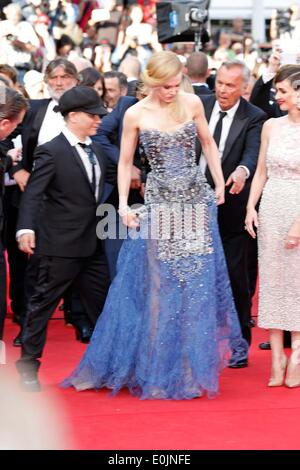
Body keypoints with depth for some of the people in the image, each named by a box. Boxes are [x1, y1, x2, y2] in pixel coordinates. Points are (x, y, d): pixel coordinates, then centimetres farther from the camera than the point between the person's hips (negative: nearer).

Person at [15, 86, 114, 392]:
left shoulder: (96, 151, 13)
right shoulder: (52, 152, -12)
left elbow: (105, 182, 21)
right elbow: (32, 194, -17)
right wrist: (26, 229, -29)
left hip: (92, 243, 8)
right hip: (61, 245, -8)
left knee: (101, 303, 13)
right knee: (43, 302, 1)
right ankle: (28, 365, 8)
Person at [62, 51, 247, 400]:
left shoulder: (192, 103, 1)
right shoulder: (136, 115, -4)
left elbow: (208, 143, 14)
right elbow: (125, 162, 3)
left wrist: (219, 185, 11)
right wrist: (123, 205, -5)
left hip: (196, 198, 2)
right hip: (159, 202, -2)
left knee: (199, 280, 1)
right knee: (158, 284, 1)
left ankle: (193, 366, 11)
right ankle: (159, 367, 12)